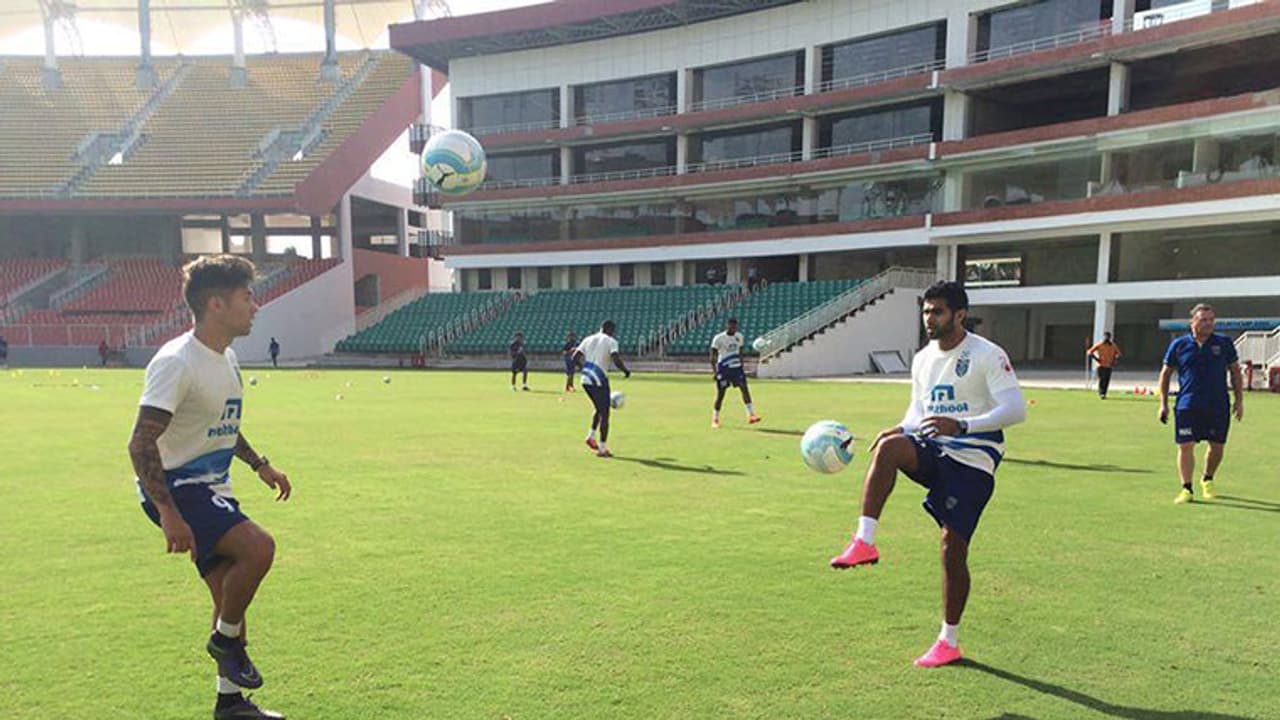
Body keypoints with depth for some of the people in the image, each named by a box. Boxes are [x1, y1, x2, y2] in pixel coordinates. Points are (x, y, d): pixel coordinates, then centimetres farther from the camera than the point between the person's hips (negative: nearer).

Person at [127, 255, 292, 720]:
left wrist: (259, 464, 20)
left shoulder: (225, 357, 8)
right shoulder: (176, 362, -20)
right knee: (258, 547, -26)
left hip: (212, 488, 9)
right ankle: (227, 639, 1)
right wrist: (167, 513, -29)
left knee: (232, 594, 11)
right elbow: (141, 443, -24)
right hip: (176, 488, -9)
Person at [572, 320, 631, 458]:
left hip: (585, 380, 6)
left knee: (600, 410, 24)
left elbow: (575, 358, 9)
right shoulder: (611, 342, -3)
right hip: (599, 381, -6)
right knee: (604, 414, 2)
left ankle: (591, 436, 11)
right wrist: (626, 371, -2)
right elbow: (616, 360, -18)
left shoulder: (588, 339, 14)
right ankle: (602, 449, 3)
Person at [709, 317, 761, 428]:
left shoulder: (739, 337, 7)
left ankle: (751, 415, -10)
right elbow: (713, 355, -7)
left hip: (736, 367, 4)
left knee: (744, 388, -9)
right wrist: (714, 370, -15)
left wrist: (741, 367, 17)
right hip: (723, 368, -4)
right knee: (720, 393, 0)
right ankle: (715, 419, 13)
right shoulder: (718, 338, -9)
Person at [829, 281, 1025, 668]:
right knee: (889, 446, -30)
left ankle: (949, 642, 12)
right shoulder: (922, 359, 10)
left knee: (953, 545, -5)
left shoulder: (988, 355, -10)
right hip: (933, 448, 5)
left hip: (973, 459, -5)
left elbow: (1016, 409, -20)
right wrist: (903, 428, -5)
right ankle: (864, 541, -32)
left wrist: (961, 426, -33)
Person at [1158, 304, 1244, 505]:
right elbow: (1166, 373, 8)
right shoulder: (1179, 345, 2)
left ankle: (1207, 480, 34)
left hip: (1218, 406, 2)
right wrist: (1163, 403, 4)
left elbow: (1235, 372, 12)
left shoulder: (1224, 343, 4)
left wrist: (1239, 400, 6)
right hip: (1187, 406, -1)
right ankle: (1186, 489, 2)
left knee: (1217, 446, 9)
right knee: (1186, 447, -6)